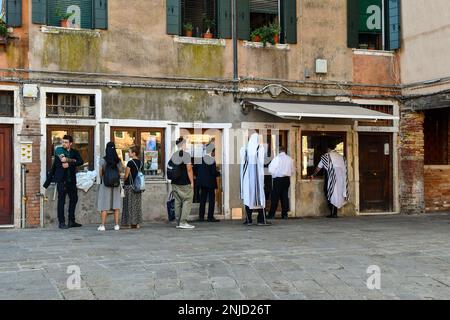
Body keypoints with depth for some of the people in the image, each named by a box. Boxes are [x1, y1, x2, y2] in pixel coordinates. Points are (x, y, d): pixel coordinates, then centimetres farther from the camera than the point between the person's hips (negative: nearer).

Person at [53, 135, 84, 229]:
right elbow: (63, 159, -15)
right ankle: (61, 222, 1)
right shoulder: (58, 150, 5)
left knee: (74, 199, 8)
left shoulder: (75, 152, 11)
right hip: (61, 180, -4)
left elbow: (81, 161, -7)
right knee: (61, 201, -3)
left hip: (71, 179, 4)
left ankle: (71, 221, 18)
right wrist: (74, 160, -9)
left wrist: (69, 163, -17)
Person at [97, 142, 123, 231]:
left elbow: (101, 174, -4)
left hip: (105, 184, -2)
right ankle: (116, 225, 8)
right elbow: (120, 173, 2)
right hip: (116, 184, 2)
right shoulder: (118, 161, -1)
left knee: (104, 206, 2)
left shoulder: (103, 160, -8)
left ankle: (103, 225, 0)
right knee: (116, 205, 8)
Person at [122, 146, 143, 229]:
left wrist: (124, 181, 6)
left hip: (130, 185, -7)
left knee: (130, 204, 0)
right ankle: (137, 223, 12)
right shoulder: (140, 162, 8)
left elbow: (126, 175, -11)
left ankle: (130, 223, 2)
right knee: (137, 204, 10)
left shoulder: (130, 162, -13)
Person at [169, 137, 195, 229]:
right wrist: (192, 182, -8)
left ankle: (178, 223, 14)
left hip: (175, 183, 7)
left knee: (178, 202, 11)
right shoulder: (186, 154, -11)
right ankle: (183, 222, -6)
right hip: (185, 183, -6)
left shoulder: (173, 156, 9)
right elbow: (189, 170, -14)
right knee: (187, 201, 0)